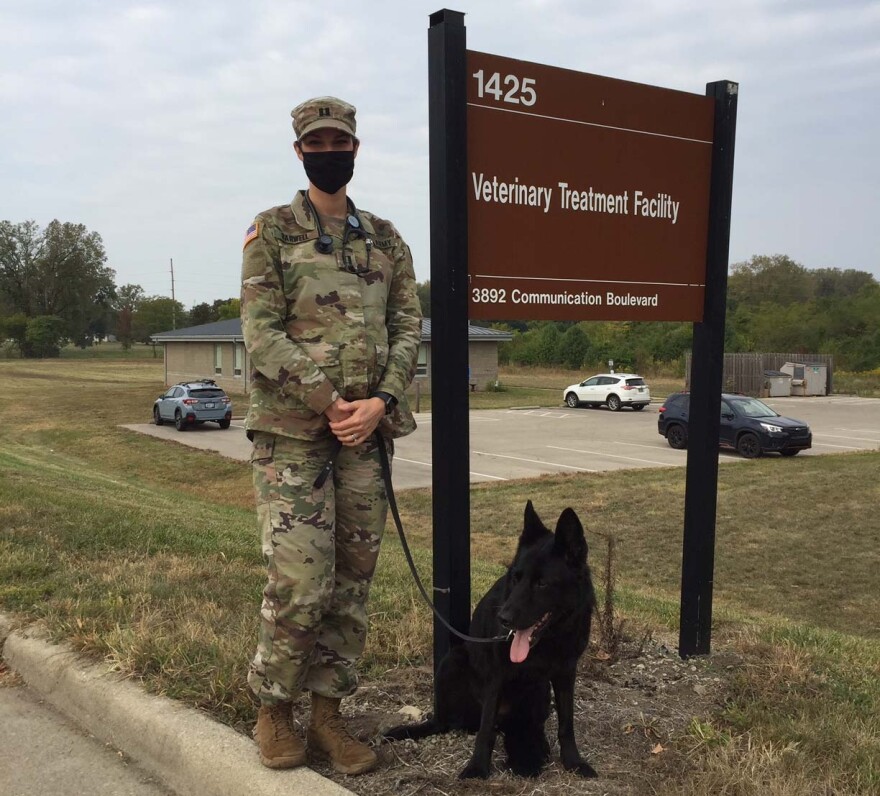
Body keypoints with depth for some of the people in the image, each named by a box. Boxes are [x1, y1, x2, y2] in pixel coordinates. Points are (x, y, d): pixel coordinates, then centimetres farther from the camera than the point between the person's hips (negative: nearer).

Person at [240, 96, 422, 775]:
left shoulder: (387, 240, 14)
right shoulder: (271, 231, 3)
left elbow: (408, 329, 8)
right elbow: (262, 332, -7)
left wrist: (381, 402, -10)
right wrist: (330, 404, -15)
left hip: (366, 431, 4)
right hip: (291, 431, -4)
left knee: (352, 580, 8)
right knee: (299, 583, -7)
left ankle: (328, 713, 22)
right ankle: (274, 710, 16)